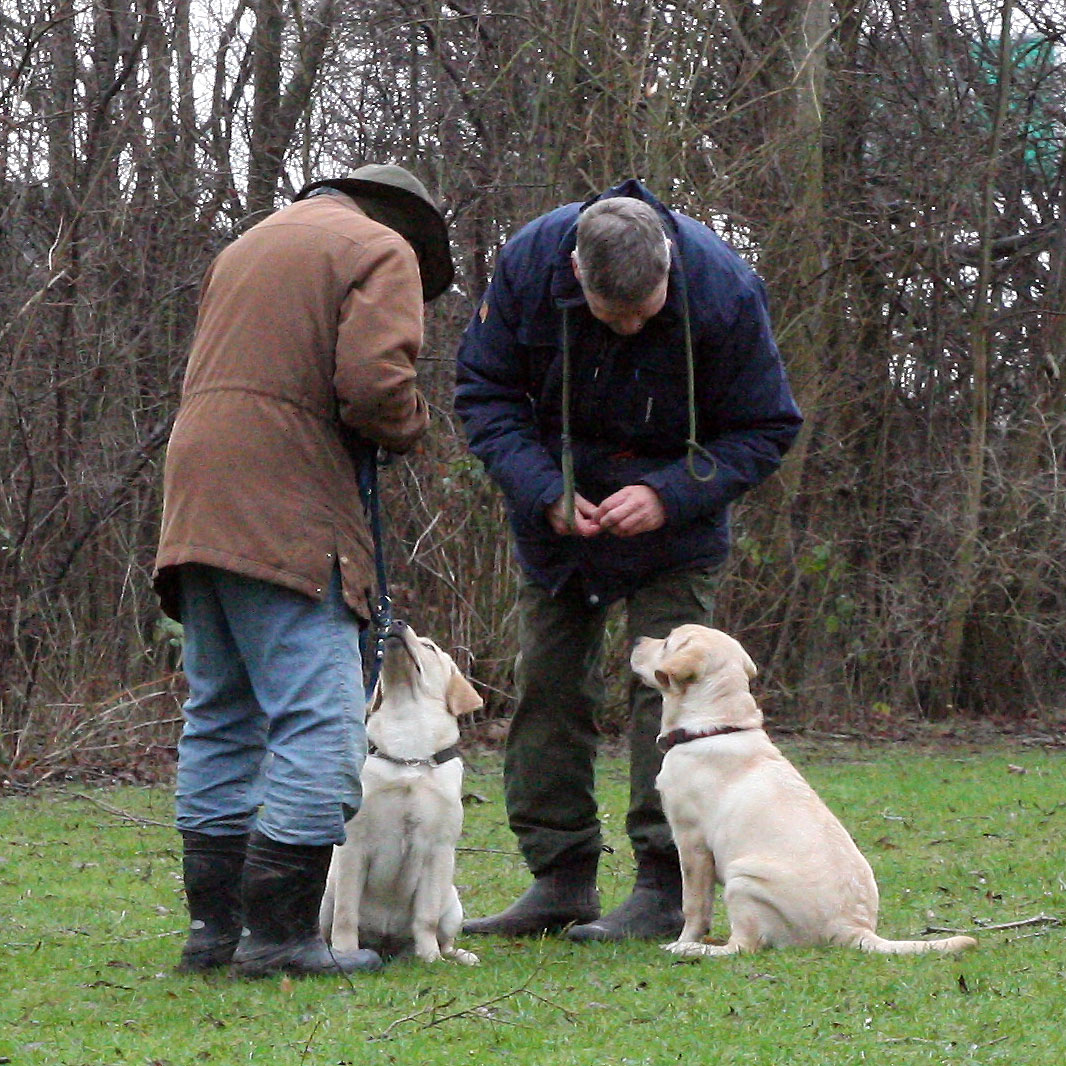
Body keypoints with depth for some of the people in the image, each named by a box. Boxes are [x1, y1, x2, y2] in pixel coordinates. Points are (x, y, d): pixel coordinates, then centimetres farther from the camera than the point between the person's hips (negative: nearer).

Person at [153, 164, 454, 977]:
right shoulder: (382, 251, 2)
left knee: (221, 720, 14)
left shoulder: (248, 247, 28)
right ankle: (280, 932, -12)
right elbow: (376, 382, -13)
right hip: (285, 512, -8)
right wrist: (408, 426, 7)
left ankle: (214, 925, 14)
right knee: (321, 724, -8)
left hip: (199, 504, 8)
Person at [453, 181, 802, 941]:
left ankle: (667, 889, -9)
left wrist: (668, 496, -27)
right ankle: (561, 878, 10)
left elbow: (765, 429, -14)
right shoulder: (529, 263, -21)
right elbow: (484, 392, -8)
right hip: (559, 509, 3)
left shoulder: (725, 292, -26)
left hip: (672, 517, -3)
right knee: (548, 682, 3)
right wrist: (544, 492, -22)